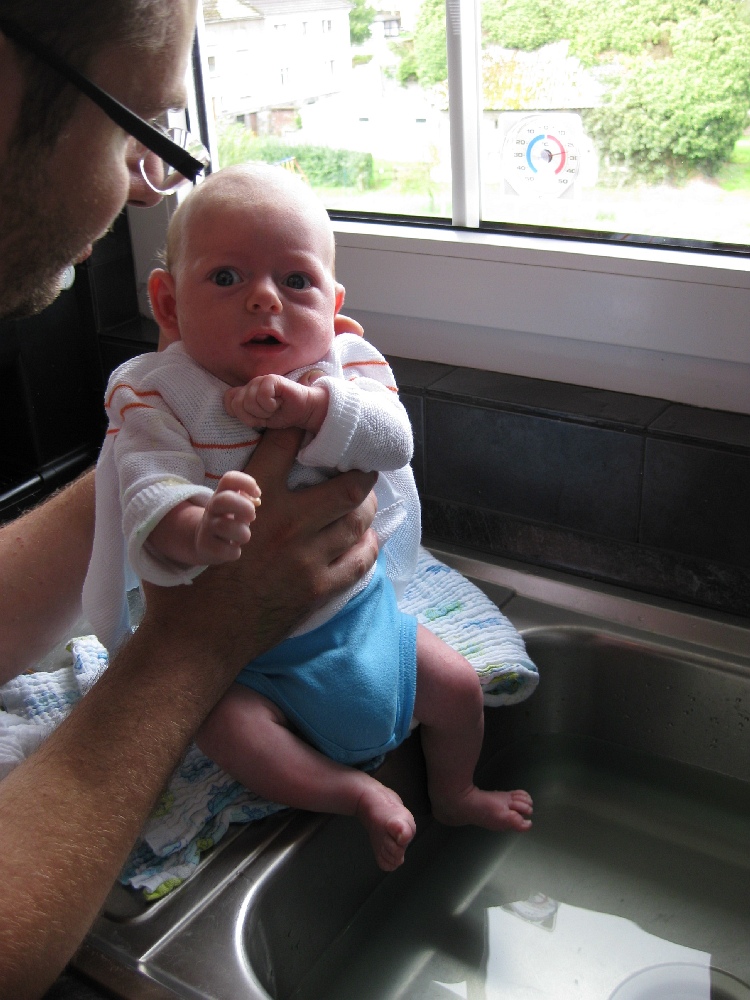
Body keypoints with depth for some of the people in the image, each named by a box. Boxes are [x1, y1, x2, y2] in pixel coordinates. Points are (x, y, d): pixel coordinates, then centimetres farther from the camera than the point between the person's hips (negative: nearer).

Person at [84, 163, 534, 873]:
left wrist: (308, 406, -41)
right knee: (226, 728, -29)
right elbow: (149, 495, -33)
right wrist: (197, 532, -57)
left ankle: (454, 794, 40)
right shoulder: (156, 397, -18)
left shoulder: (346, 368, -9)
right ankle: (355, 791, -4)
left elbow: (392, 437, -25)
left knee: (457, 686, 8)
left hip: (358, 609, 3)